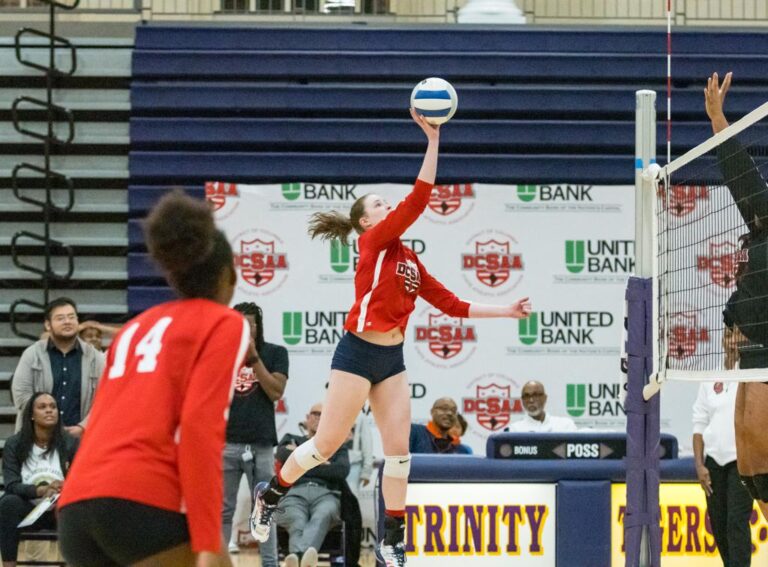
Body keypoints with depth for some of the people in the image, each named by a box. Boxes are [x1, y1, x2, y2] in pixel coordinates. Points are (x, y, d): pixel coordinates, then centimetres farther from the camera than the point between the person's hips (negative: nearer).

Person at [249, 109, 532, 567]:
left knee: (399, 448, 1)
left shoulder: (410, 259, 14)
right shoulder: (374, 241, -6)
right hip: (358, 354, -7)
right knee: (327, 444, -1)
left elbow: (452, 305, 16)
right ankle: (271, 493, 23)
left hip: (393, 360, 7)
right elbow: (418, 199, -19)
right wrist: (433, 139, -23)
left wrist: (507, 311, 11)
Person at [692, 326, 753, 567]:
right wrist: (699, 465, 3)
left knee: (737, 521, -14)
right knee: (718, 524, 7)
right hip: (714, 460, 5)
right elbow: (699, 425, 11)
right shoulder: (710, 380, 10)